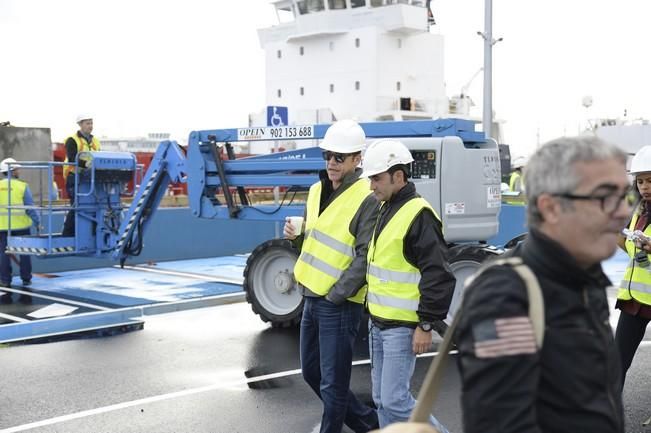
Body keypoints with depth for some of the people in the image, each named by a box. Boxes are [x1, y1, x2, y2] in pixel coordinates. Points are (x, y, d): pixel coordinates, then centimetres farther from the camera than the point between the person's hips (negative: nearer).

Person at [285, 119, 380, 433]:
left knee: (333, 383, 1)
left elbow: (365, 257, -18)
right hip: (311, 298, 9)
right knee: (311, 372, 19)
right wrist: (297, 236, -1)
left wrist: (335, 295, -17)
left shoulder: (366, 200, -15)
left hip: (339, 304, -9)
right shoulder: (317, 190, 10)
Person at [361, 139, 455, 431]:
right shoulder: (385, 209, 12)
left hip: (402, 327, -9)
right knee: (382, 399, 14)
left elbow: (438, 276, -21)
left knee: (395, 399, -7)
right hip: (378, 323, 9)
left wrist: (426, 325, -20)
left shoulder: (418, 215, -17)